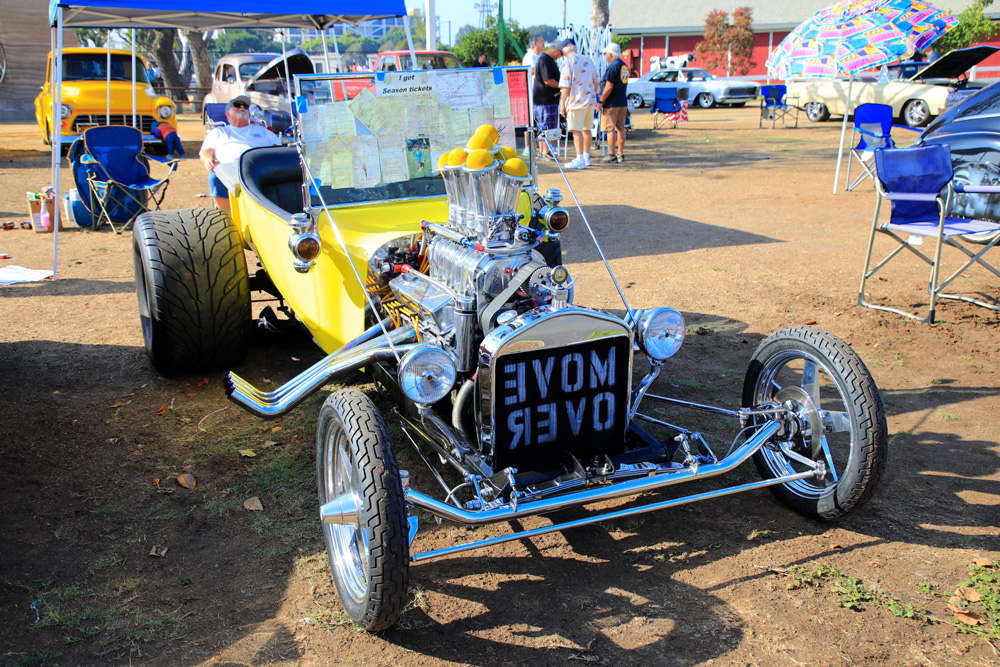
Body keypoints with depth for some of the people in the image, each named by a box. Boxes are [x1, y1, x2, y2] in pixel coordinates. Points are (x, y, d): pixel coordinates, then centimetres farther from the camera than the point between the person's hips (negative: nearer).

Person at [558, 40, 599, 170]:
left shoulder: (568, 62, -9)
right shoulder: (588, 60, 11)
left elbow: (566, 86, -13)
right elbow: (596, 81, 16)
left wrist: (562, 103, -8)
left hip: (577, 101, -7)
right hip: (590, 100, 7)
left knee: (576, 130, -5)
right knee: (586, 129, 15)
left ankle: (580, 160, -10)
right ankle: (587, 157, 23)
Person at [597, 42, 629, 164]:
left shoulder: (612, 67, -16)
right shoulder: (624, 66, 12)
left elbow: (609, 87, -21)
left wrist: (600, 101, -15)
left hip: (611, 104, -9)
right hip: (623, 103, 9)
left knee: (610, 129, -4)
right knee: (621, 129, 11)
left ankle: (612, 155, -5)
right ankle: (620, 154, 15)